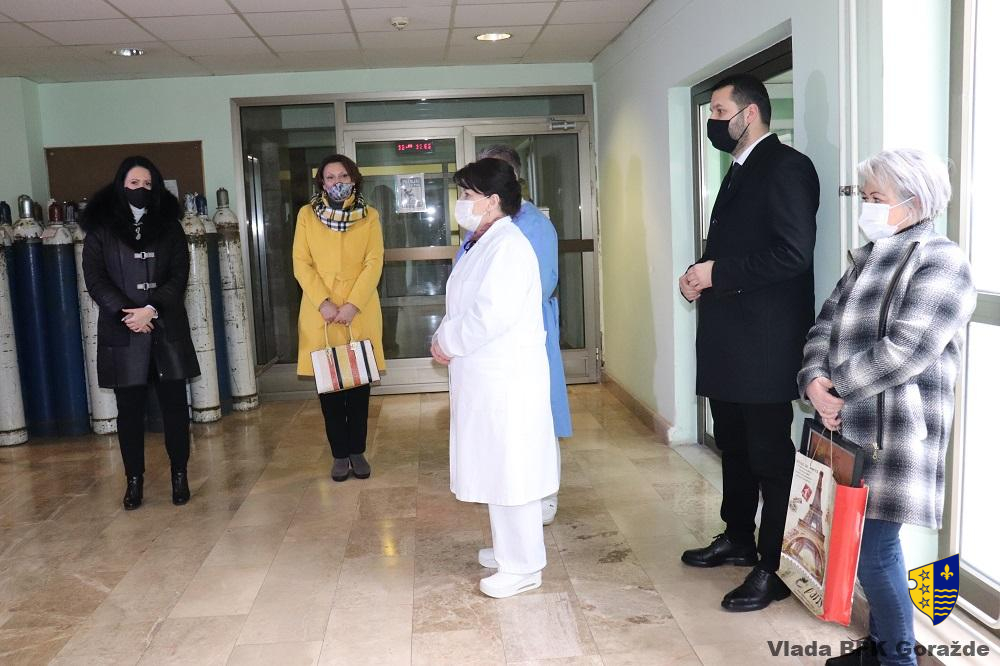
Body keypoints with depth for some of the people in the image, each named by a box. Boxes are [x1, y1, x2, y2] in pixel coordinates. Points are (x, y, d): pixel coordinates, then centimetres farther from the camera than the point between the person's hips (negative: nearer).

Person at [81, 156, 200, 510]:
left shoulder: (168, 225, 7)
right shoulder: (100, 227, 4)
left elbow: (179, 275, 0)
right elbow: (94, 278, -2)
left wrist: (152, 309, -14)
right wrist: (126, 313, -14)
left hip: (167, 328, 1)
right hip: (121, 332, -1)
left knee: (175, 403, 3)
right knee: (129, 408, 5)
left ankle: (179, 475, 15)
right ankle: (134, 479, 16)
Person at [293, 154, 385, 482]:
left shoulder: (369, 216, 5)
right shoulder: (307, 214, 5)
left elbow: (374, 263, -3)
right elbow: (301, 263, -1)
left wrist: (353, 304, -14)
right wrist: (323, 303, -13)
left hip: (361, 313, 0)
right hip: (320, 314, 0)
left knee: (359, 384, 5)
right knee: (328, 385, 4)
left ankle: (358, 451, 17)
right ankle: (340, 454, 14)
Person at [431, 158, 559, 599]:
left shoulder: (509, 246, -16)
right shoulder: (479, 245, 15)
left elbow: (494, 313, -25)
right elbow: (463, 307, 18)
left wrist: (447, 342, -13)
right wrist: (446, 339, 0)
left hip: (507, 379, -10)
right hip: (483, 376, 10)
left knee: (510, 468, -1)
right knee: (495, 466, 19)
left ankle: (523, 567, 11)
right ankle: (509, 547, 34)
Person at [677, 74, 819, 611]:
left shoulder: (786, 167, -12)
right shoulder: (740, 171, 18)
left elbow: (793, 254, -22)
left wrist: (717, 272, -17)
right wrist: (702, 275, 2)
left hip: (765, 341, -10)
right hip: (729, 337, 10)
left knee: (770, 455, 0)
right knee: (734, 446, 20)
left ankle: (775, 568, 11)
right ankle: (738, 538, 36)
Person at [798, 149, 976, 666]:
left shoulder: (942, 263, -10)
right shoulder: (867, 258, 15)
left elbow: (904, 351, -20)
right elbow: (825, 325, 8)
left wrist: (835, 384, -11)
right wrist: (814, 382, -10)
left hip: (896, 434, -7)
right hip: (850, 426, 7)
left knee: (873, 547, -3)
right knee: (859, 538, 14)